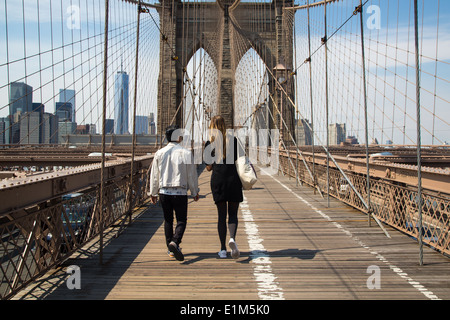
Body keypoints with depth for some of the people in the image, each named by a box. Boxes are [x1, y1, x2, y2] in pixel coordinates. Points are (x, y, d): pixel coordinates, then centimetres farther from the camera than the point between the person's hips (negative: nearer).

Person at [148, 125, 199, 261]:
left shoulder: (159, 153, 2)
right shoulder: (186, 153, -7)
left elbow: (154, 175, 7)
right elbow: (192, 175, -1)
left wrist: (153, 193, 17)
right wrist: (195, 192, 10)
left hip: (164, 192, 3)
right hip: (180, 192, -3)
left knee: (168, 220, 14)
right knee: (181, 220, 4)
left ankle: (170, 249, 20)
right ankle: (174, 242, -19)